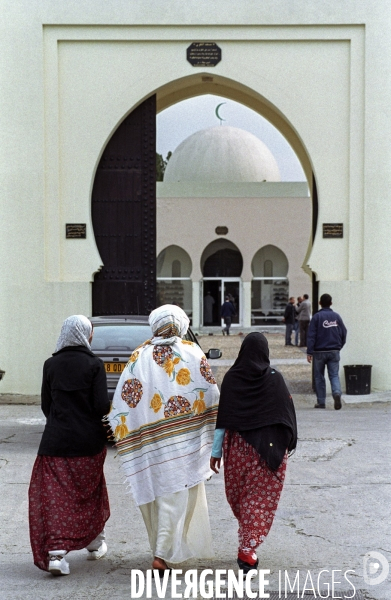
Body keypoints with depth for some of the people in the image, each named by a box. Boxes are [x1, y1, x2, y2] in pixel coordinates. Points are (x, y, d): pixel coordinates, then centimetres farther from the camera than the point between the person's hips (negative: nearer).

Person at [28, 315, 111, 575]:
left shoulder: (51, 364, 0)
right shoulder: (94, 364, -8)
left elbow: (46, 405, 6)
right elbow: (102, 406, -13)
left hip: (56, 441, 1)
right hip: (89, 441, -1)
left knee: (54, 496, 0)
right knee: (89, 492, 19)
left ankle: (55, 552, -14)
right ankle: (95, 543, 32)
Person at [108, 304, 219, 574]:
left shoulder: (140, 357, 1)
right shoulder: (193, 353, 2)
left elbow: (124, 400, -3)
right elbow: (212, 396, 3)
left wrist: (121, 433, 6)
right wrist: (212, 441, 12)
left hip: (151, 440, 2)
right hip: (187, 439, -1)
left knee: (157, 493, 15)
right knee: (178, 495, 0)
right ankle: (163, 554, -9)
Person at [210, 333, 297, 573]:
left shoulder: (231, 378, -5)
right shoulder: (274, 378, -6)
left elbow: (221, 417, -4)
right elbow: (287, 411, -3)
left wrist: (216, 451, 1)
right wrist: (289, 443, 11)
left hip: (237, 446, 1)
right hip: (269, 447, -1)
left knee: (239, 495, 19)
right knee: (261, 498, 3)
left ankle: (247, 537, 35)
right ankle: (248, 549, -7)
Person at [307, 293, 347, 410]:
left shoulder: (317, 317, -5)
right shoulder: (336, 316, 5)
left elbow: (311, 336, -10)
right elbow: (344, 333, 7)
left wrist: (309, 352, -10)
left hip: (319, 352, -2)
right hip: (334, 351, 2)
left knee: (319, 376, 9)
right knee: (334, 375, 4)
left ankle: (321, 402, 9)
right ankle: (337, 393, -24)